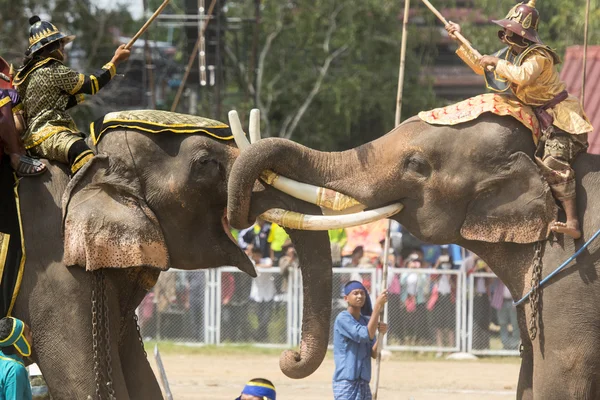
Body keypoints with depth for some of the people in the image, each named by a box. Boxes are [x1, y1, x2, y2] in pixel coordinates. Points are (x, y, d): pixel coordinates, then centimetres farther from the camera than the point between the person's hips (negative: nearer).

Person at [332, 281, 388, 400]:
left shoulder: (366, 321, 14)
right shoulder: (343, 319, -9)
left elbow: (373, 353, 8)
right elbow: (366, 335, -23)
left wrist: (381, 333, -10)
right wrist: (378, 306, -23)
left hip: (364, 383, 8)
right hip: (346, 383, -8)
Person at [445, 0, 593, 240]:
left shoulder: (538, 56, -19)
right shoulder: (511, 54, 10)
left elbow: (523, 76, -40)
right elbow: (482, 68, 24)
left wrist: (496, 63, -26)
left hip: (562, 119, -10)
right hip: (544, 122, 10)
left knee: (554, 164, -26)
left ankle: (572, 224, -36)